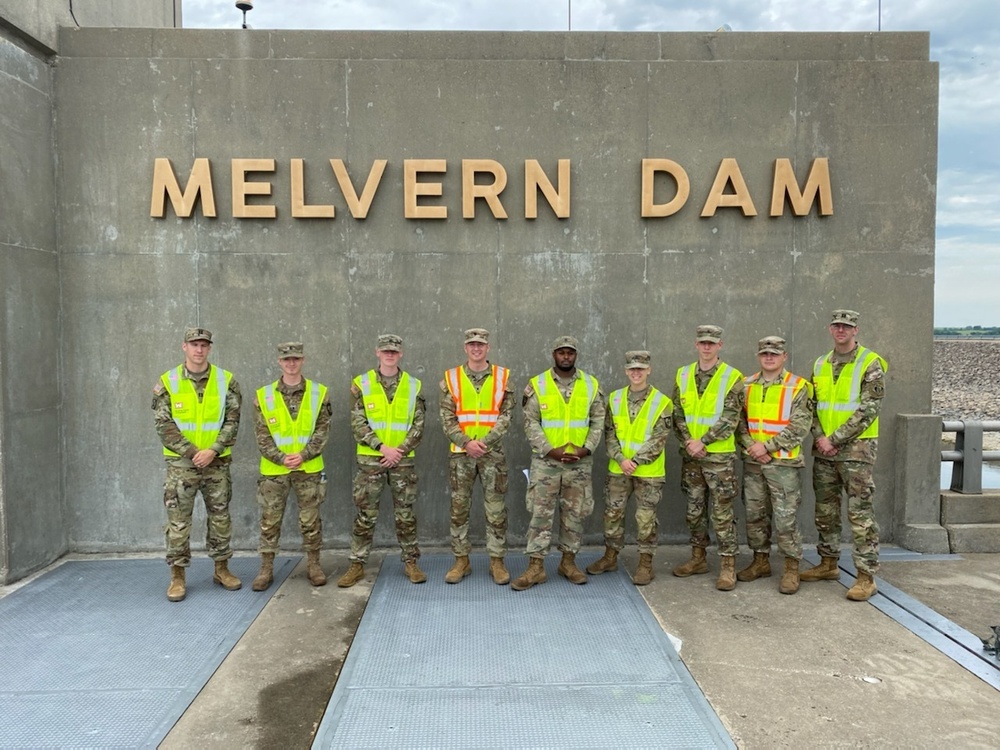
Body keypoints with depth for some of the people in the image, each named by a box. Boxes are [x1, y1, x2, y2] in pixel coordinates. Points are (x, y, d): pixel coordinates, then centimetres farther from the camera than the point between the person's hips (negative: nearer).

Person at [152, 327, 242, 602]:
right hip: (181, 462, -1)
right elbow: (163, 425, -7)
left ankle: (221, 569, 24)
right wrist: (192, 452, -14)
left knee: (220, 517, 10)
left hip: (217, 462, 2)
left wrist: (212, 451, -15)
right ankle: (177, 576, 13)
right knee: (178, 521, 2)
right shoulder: (167, 382, -3)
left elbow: (232, 421, -3)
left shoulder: (226, 381, -1)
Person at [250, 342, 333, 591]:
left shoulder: (318, 393, 1)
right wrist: (281, 458, -14)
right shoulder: (264, 395, 1)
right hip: (274, 469, 0)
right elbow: (262, 435, -2)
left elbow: (322, 430, -2)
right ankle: (266, 568, 16)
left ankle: (313, 564, 20)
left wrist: (303, 455, -14)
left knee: (310, 520, 7)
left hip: (309, 468, 0)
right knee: (270, 521, 5)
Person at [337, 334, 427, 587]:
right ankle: (357, 565, 13)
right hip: (370, 460, -1)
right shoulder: (361, 384, 0)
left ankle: (411, 562, 18)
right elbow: (357, 424, -5)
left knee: (405, 514, 8)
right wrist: (382, 447, -15)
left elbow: (418, 425, 1)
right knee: (365, 515, 3)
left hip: (403, 460, 1)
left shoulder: (413, 386, 4)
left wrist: (400, 450, -11)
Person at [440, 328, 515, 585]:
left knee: (496, 510, 3)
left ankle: (497, 561, 14)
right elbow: (447, 417, -1)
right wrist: (466, 442, -14)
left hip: (493, 453, -1)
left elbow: (506, 415, -3)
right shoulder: (451, 378, 4)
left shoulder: (503, 377, 3)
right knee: (459, 508, 6)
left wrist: (486, 442, -15)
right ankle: (461, 561, 18)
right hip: (460, 453, 1)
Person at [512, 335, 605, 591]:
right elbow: (530, 422, -5)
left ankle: (568, 561, 24)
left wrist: (587, 448, -10)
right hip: (546, 460, -2)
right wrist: (550, 450, -14)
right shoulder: (538, 385, -2)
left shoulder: (591, 385, 4)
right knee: (541, 513, 0)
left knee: (575, 513, 9)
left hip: (579, 462, 2)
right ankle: (536, 566, 6)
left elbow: (598, 421, 4)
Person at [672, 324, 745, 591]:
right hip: (690, 454, 4)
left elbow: (730, 419, -12)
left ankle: (728, 565, 7)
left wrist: (702, 442, -17)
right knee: (694, 508, 13)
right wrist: (688, 442, -9)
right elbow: (678, 414, 6)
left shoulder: (732, 377, -6)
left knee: (722, 512, -1)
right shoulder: (683, 375, 7)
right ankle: (698, 558, 25)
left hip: (719, 455, -4)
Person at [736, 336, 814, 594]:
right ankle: (761, 561, 25)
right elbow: (739, 421, 7)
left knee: (786, 518, -3)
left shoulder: (798, 387, -5)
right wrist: (751, 447, -9)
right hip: (752, 462, 5)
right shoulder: (747, 385, 8)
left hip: (784, 463, -4)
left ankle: (792, 568, 10)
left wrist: (767, 446, -15)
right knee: (755, 514, 12)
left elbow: (799, 427, -11)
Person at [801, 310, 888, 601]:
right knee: (825, 509, 13)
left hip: (856, 447, -6)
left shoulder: (870, 364, -7)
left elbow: (868, 410, -14)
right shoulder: (820, 365, 11)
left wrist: (835, 439, -16)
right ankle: (828, 564, 26)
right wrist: (820, 437, -5)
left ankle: (866, 576, 1)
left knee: (860, 512, -5)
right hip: (823, 449, 6)